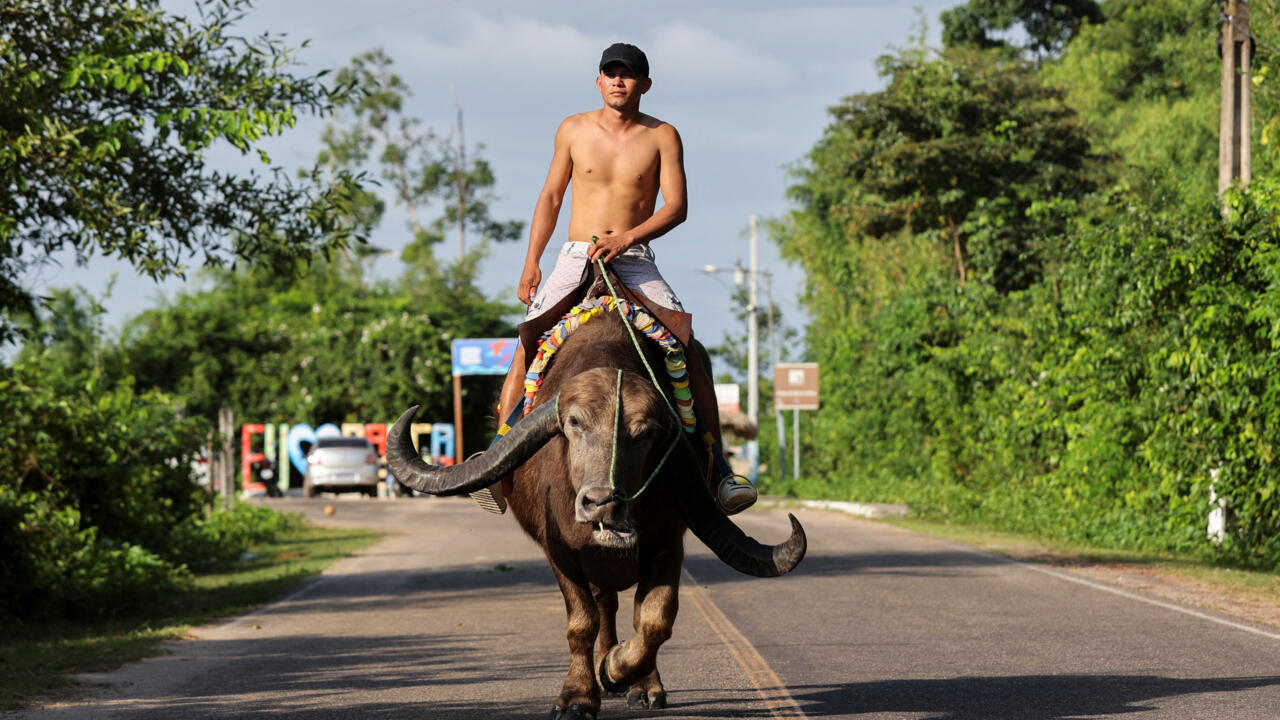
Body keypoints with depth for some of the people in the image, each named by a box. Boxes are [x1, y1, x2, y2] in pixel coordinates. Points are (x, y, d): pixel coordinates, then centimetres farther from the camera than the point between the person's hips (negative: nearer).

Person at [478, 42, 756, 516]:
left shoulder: (662, 136, 2)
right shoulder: (574, 130, 7)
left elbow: (677, 206, -6)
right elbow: (550, 197, 15)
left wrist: (626, 238, -21)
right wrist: (531, 262, 7)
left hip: (635, 263, -1)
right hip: (575, 259, 1)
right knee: (526, 347, -17)